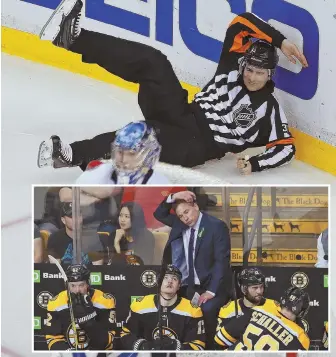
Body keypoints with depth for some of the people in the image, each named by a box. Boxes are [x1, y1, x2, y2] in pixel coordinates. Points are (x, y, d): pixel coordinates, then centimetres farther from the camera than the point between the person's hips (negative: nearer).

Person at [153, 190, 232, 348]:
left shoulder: (216, 226, -11)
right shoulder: (179, 223, 7)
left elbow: (222, 260, -16)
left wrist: (211, 291, -24)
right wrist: (173, 197, -8)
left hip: (212, 285, -6)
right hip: (188, 285, 6)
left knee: (207, 308, -33)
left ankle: (208, 347, -15)